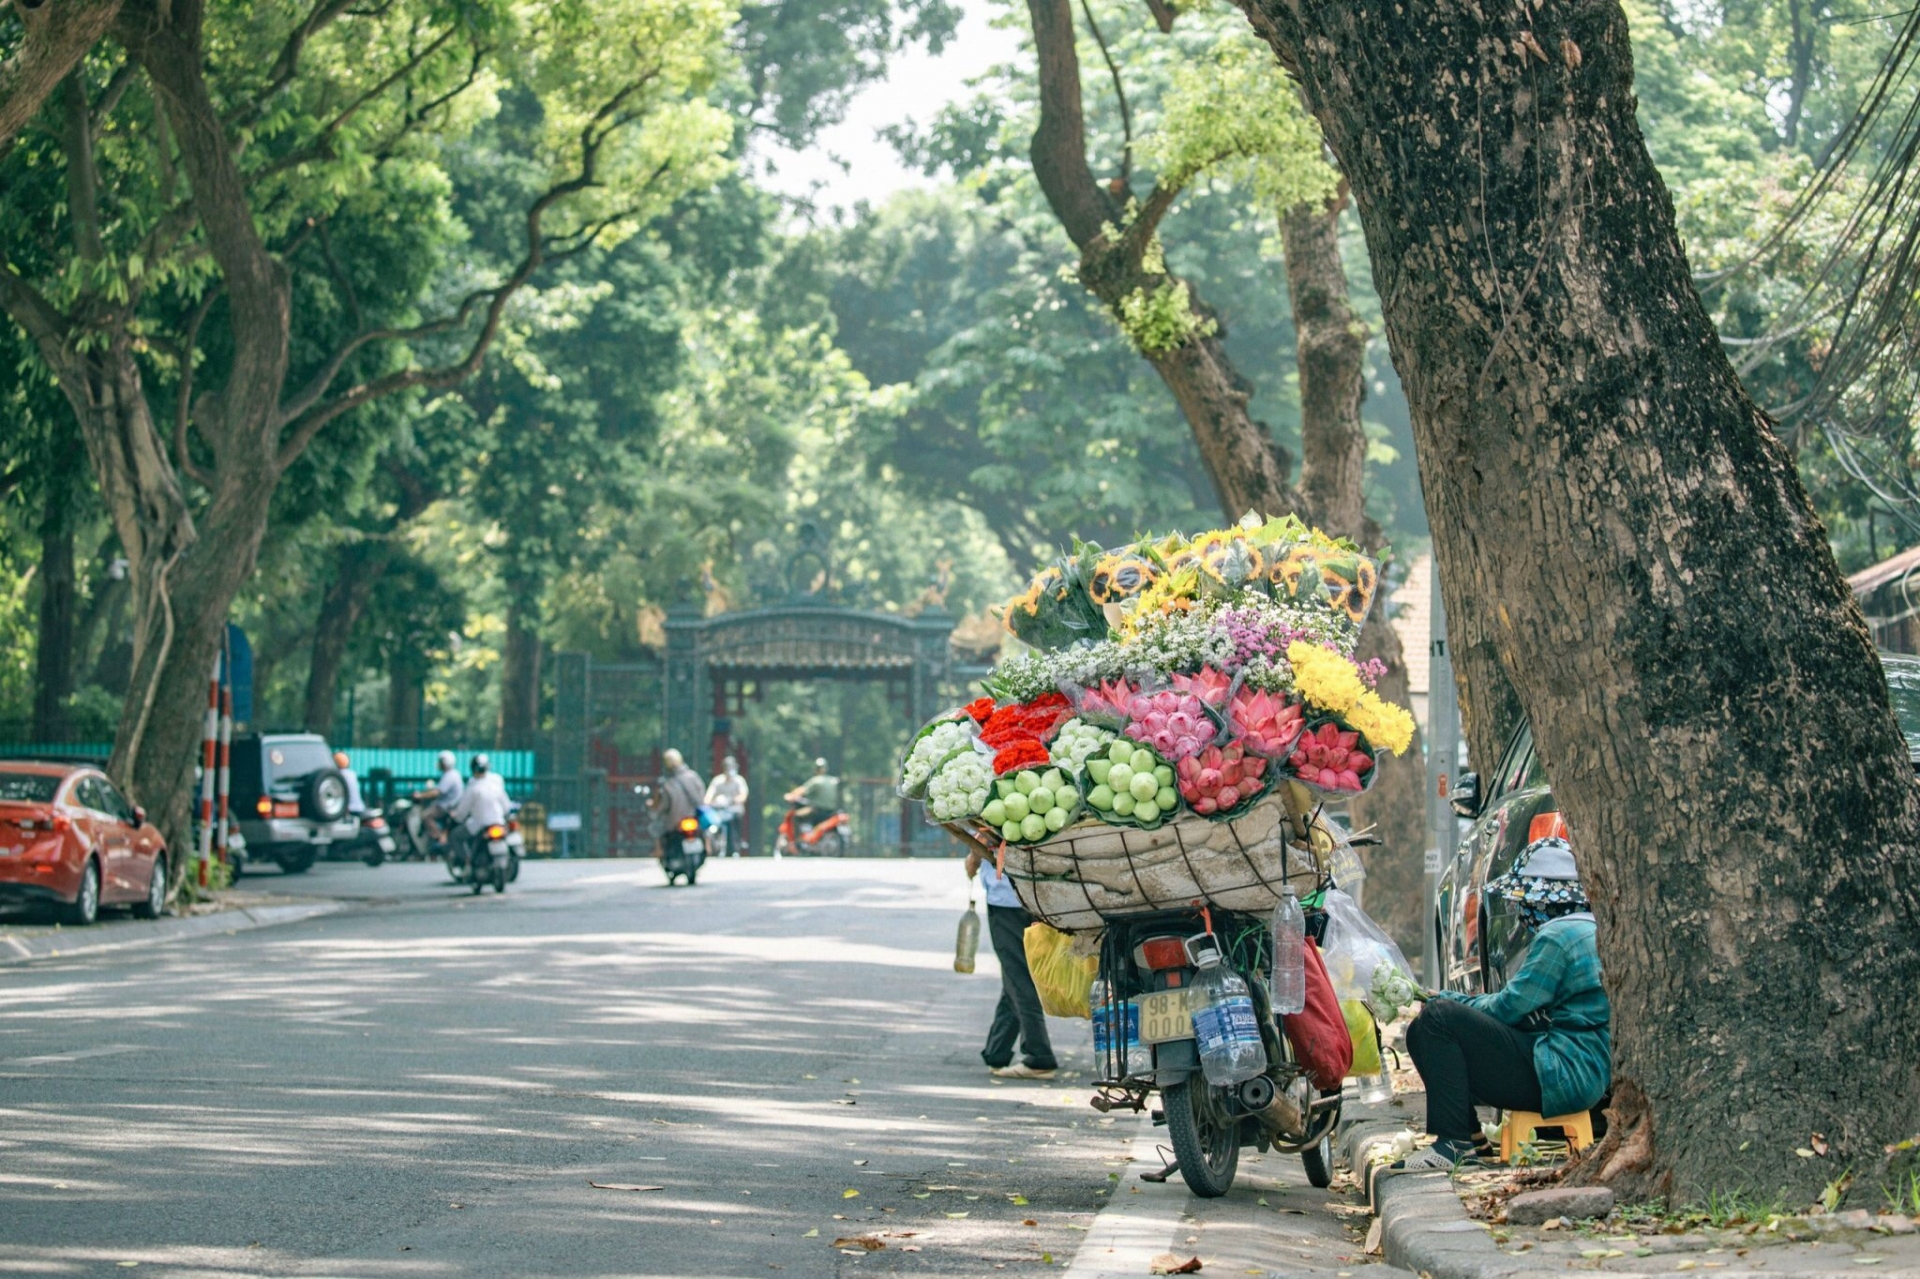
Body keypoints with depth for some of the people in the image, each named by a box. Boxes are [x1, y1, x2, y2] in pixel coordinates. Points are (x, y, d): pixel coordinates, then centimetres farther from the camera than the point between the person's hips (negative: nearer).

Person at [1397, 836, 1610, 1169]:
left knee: (1438, 1017, -18)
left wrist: (1446, 1002, 1)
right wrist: (1450, 1000, 11)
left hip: (1562, 1077, -11)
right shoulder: (1587, 930, 18)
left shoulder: (1559, 937, -15)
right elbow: (1523, 1003, 19)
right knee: (1421, 1032, 10)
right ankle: (1470, 1141, 9)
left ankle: (1455, 1143, -17)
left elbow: (1510, 1007, -15)